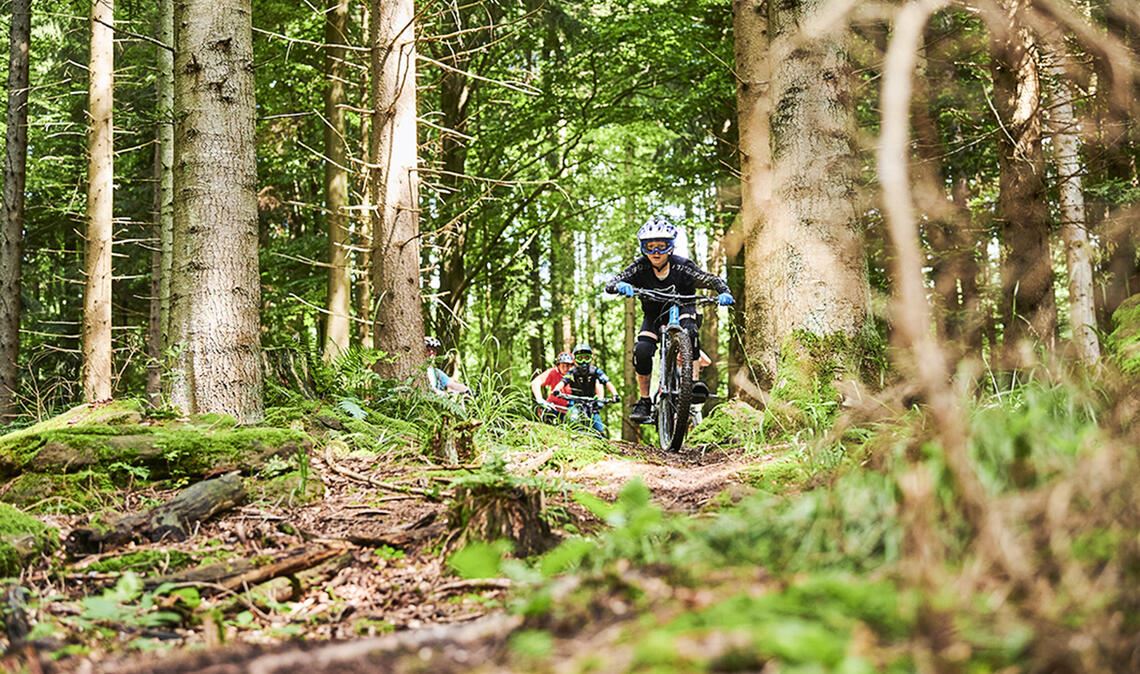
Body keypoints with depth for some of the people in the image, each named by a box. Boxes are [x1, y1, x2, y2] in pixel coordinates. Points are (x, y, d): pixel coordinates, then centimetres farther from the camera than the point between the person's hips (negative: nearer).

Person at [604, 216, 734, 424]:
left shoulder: (681, 266, -24)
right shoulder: (640, 267, -20)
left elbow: (712, 280, -29)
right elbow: (611, 284, -27)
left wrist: (724, 293, -51)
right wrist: (620, 286, -52)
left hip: (682, 308, -1)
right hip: (654, 315, 2)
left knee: (688, 332, -37)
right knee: (642, 350, -24)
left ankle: (694, 380, -32)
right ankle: (644, 401, -10)